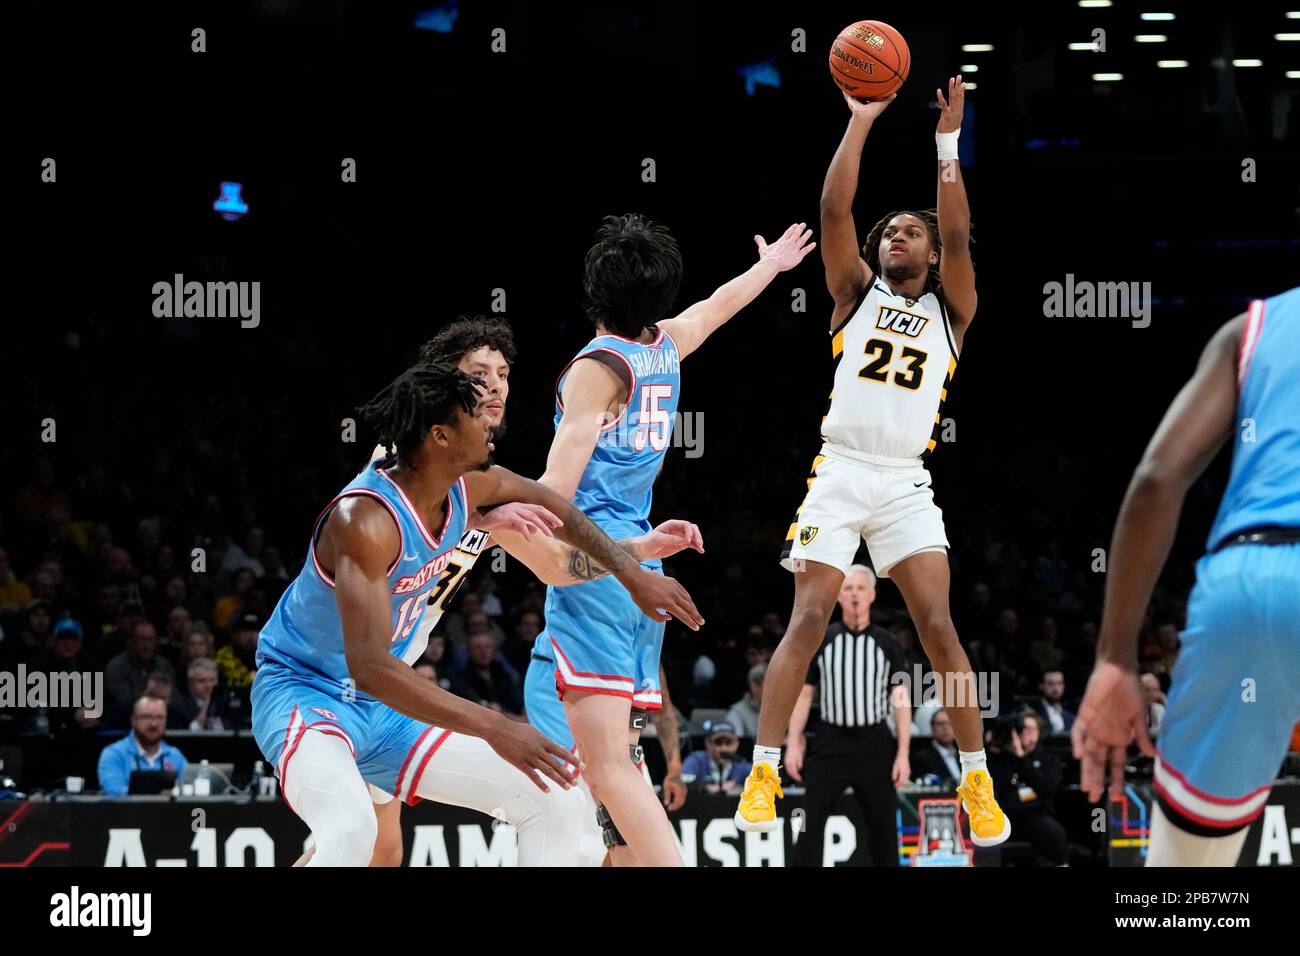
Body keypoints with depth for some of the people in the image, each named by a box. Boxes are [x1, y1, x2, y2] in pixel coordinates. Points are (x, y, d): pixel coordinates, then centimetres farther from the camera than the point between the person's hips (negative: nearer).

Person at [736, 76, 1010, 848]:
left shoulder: (950, 309, 10)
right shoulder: (857, 292, 11)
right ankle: (764, 776, -10)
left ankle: (979, 783, -4)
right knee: (808, 621, -9)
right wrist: (860, 124, -9)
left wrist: (948, 139, -11)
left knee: (939, 626, -8)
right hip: (839, 474, 0)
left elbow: (959, 235, -6)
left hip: (906, 485, 0)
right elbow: (834, 211, -2)